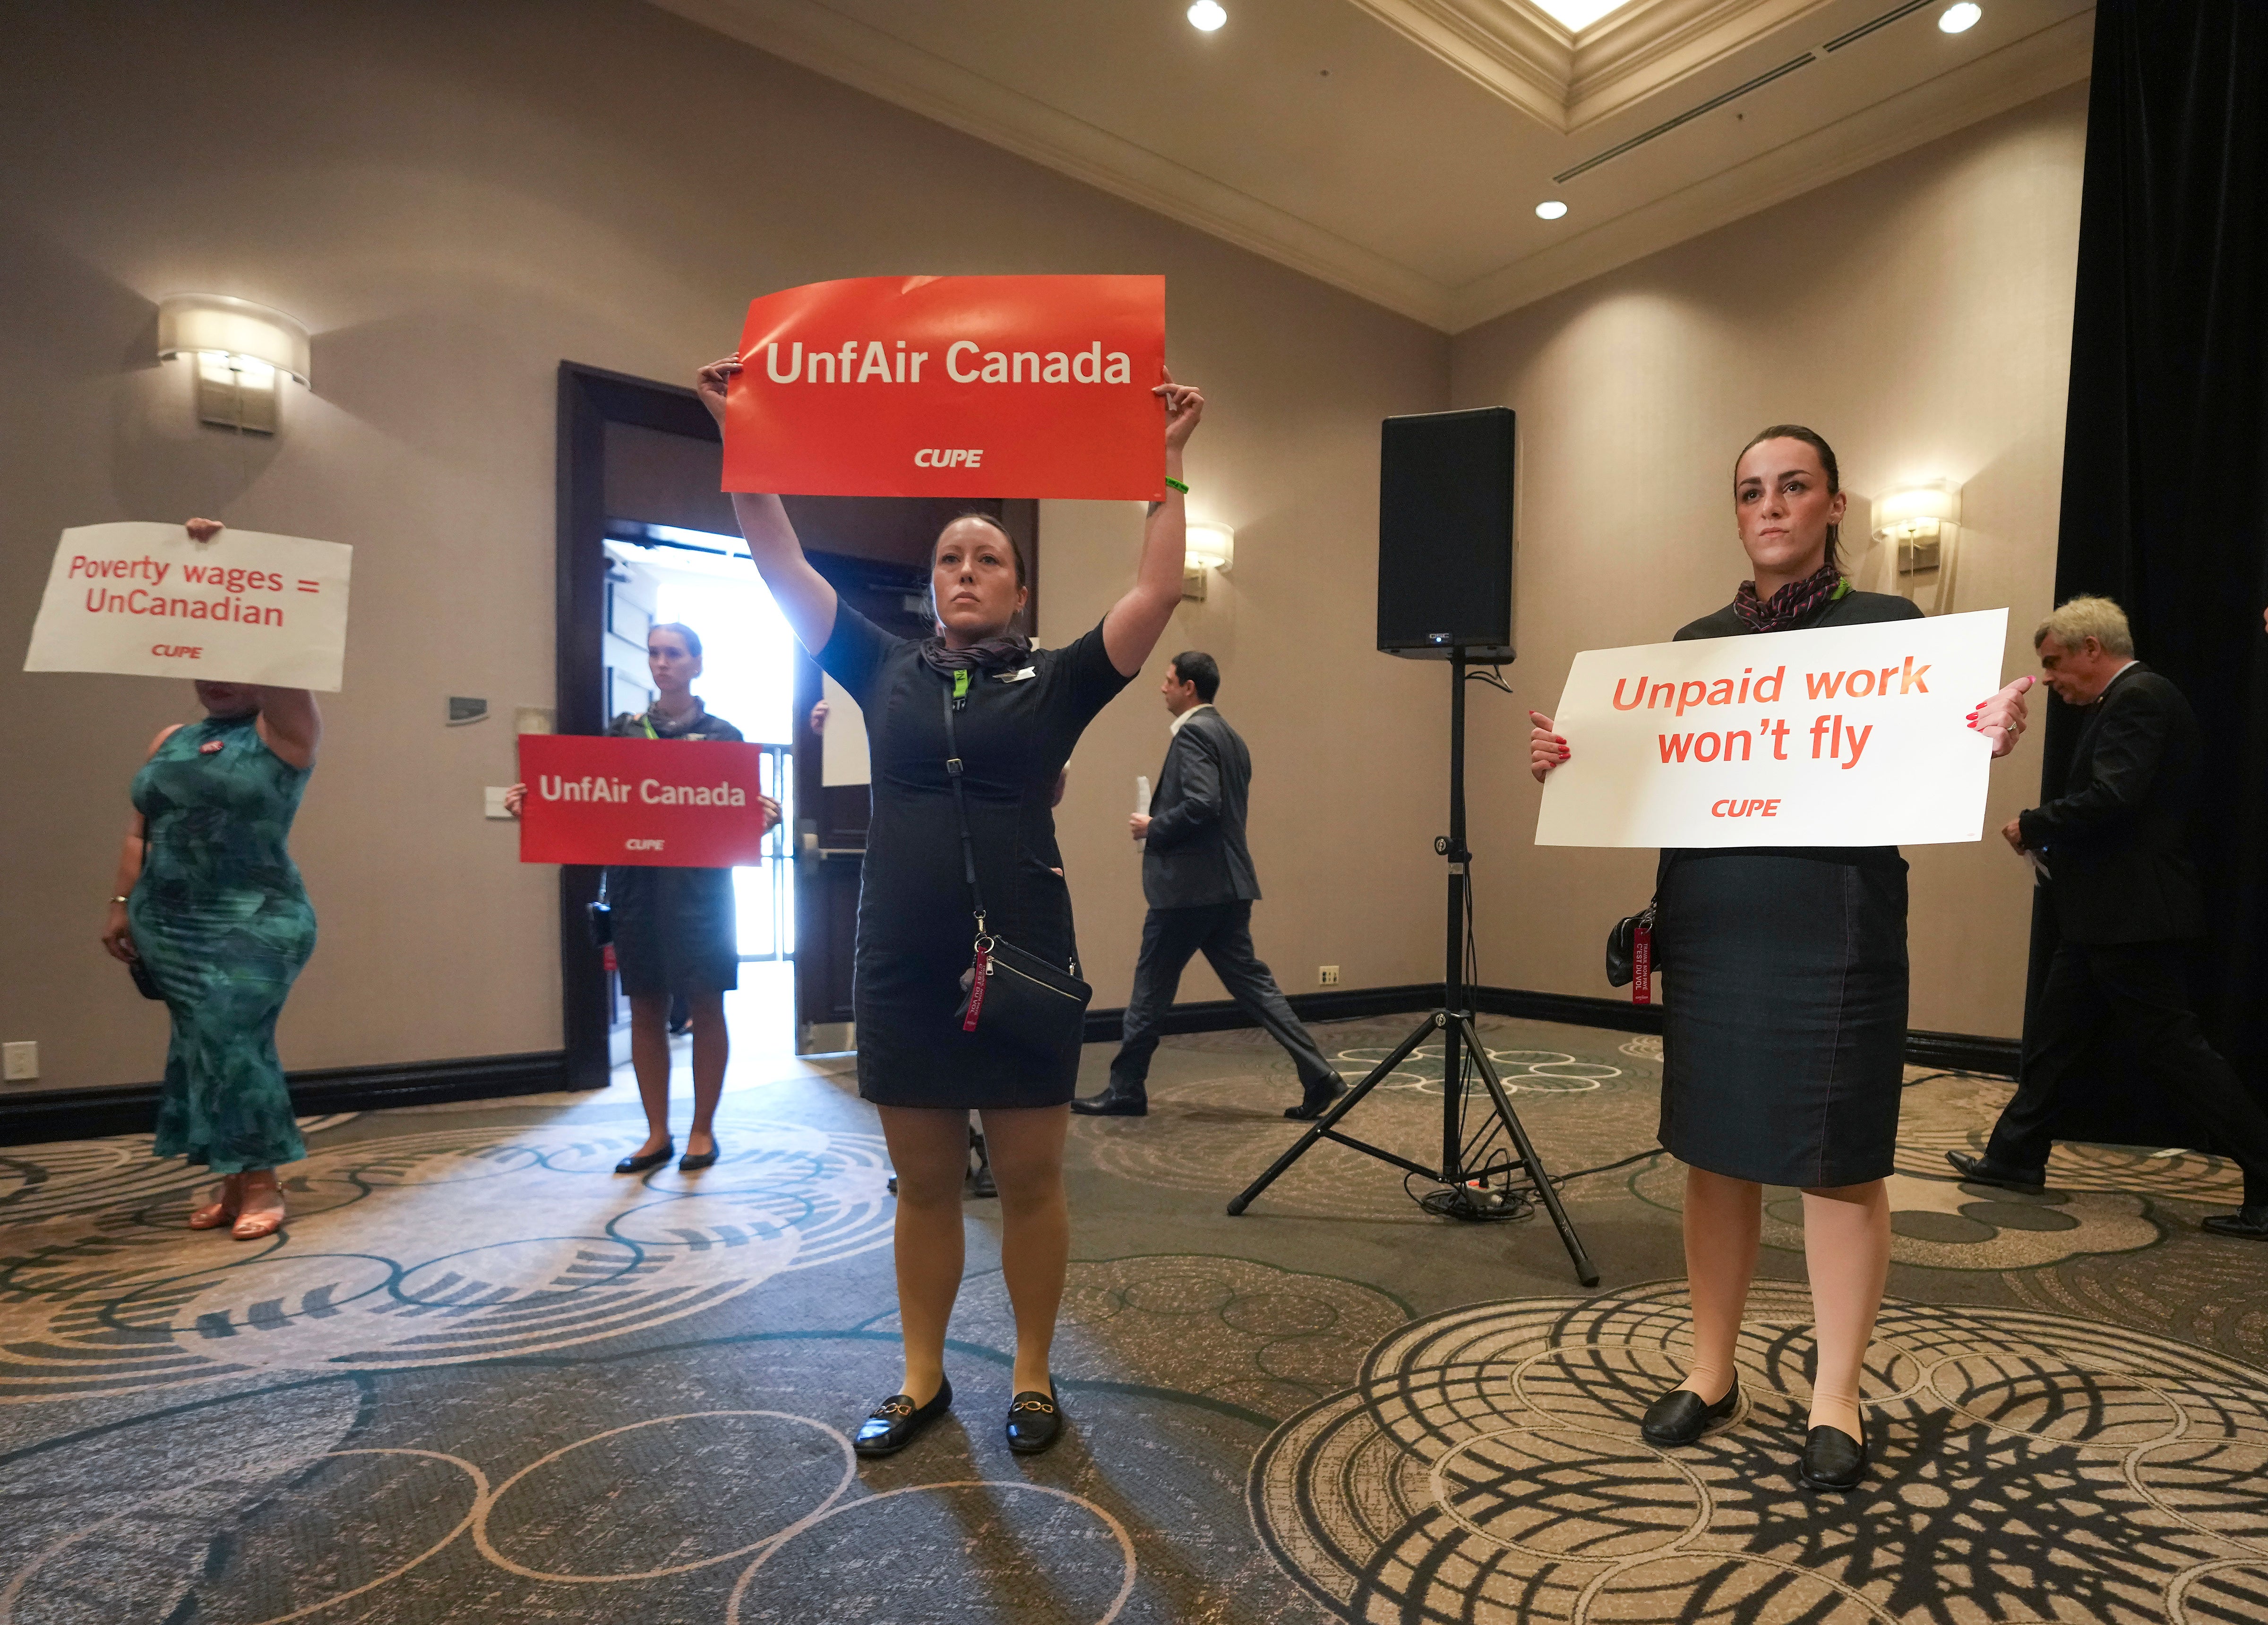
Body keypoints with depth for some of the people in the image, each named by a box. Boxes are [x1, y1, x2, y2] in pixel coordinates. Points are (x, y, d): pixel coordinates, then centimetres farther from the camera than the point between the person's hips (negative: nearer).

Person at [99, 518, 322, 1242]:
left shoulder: (284, 731, -3)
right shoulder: (171, 740, 15)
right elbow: (140, 830, 17)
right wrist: (123, 905, 12)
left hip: (253, 920, -6)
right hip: (172, 924, 6)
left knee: (233, 1041, -11)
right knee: (207, 1046, 9)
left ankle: (261, 1185, 0)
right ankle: (232, 1182, 19)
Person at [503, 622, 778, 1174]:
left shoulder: (722, 735, 4)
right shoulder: (623, 730, 11)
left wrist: (765, 817, -22)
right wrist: (533, 803, -10)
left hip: (700, 885, -3)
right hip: (636, 882, 3)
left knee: (705, 1006, 1)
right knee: (646, 1009, 7)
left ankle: (703, 1129, 13)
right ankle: (657, 1134, 17)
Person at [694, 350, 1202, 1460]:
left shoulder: (1054, 684, 1)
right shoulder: (885, 671, 8)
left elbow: (1156, 592, -7)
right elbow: (782, 567, 8)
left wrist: (1166, 465, -7)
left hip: (1024, 967, -2)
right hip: (901, 972, 3)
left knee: (1029, 1180, 10)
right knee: (923, 1184, 14)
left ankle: (1033, 1377, 29)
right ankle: (923, 1378, 32)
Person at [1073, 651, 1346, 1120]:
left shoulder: (1193, 733, -12)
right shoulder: (1229, 736, 17)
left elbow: (1202, 804, -25)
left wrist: (1153, 827, -11)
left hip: (1188, 884, -9)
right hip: (1226, 884, 9)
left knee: (1151, 989, 3)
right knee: (1249, 982, 10)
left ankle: (1126, 1090, 16)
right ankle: (1318, 1076, 7)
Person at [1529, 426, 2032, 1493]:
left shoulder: (1888, 626, 3)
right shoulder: (1696, 642, 13)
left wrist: (1992, 737, -21)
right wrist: (1567, 763, -1)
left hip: (1835, 937, -3)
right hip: (1708, 932, 4)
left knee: (1837, 1163, 3)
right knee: (1715, 1152, 10)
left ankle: (1835, 1400, 20)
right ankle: (1711, 1372, 24)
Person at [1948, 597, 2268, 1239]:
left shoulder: (2138, 697, -15)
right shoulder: (2128, 699, 17)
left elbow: (2110, 797, -26)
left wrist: (2032, 825, -12)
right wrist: (2050, 833, 5)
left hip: (2130, 914, -11)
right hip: (2106, 914, 11)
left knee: (2172, 1047, -2)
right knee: (2052, 1035, 15)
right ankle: (2014, 1157, 25)